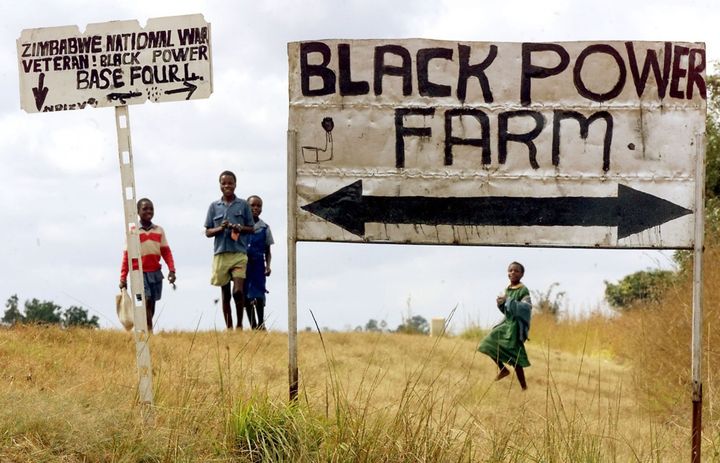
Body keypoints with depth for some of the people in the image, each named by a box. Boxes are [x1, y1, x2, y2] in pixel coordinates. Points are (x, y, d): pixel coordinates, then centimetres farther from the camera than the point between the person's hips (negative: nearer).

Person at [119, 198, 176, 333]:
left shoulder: (159, 230, 9)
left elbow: (166, 252, 8)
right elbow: (127, 256, -2)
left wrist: (171, 270, -4)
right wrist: (123, 278, -6)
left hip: (156, 272, 4)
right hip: (140, 272, -4)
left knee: (151, 304, 8)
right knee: (146, 301, -16)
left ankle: (147, 330, 18)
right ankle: (149, 332, -20)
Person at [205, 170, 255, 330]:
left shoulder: (243, 205, 6)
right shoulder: (214, 206, 9)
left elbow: (251, 228, 10)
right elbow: (208, 232, 10)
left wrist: (240, 228, -10)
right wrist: (220, 228, -9)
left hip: (239, 253, -2)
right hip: (220, 253, 2)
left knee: (238, 291, -12)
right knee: (225, 294, 6)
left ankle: (240, 324, 3)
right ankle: (229, 327, 12)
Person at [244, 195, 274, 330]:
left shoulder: (264, 228, 7)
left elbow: (267, 251, 11)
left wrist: (268, 265, -4)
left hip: (258, 264, -1)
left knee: (258, 295, -12)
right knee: (246, 296, 5)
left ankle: (261, 324, -6)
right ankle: (253, 325, 13)